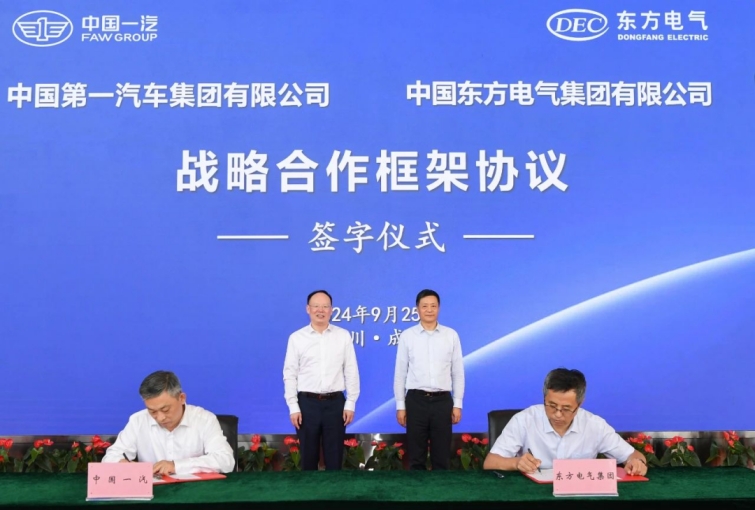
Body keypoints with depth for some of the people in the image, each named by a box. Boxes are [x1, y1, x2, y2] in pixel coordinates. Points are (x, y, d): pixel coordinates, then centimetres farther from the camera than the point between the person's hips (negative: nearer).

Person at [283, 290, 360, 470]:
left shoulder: (343, 336, 2)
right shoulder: (296, 338, 1)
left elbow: (351, 371, 3)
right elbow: (290, 374, 2)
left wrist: (351, 403, -1)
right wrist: (293, 407, -3)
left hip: (335, 402, 0)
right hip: (307, 403, 0)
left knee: (334, 457, 8)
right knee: (308, 456, 10)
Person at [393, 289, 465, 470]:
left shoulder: (451, 335, 3)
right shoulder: (407, 336, 1)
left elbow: (458, 372, 6)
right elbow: (400, 373, 4)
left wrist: (457, 404, 2)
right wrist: (400, 405, 1)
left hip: (443, 401, 1)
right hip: (416, 400, 0)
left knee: (441, 456, 9)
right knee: (416, 457, 8)